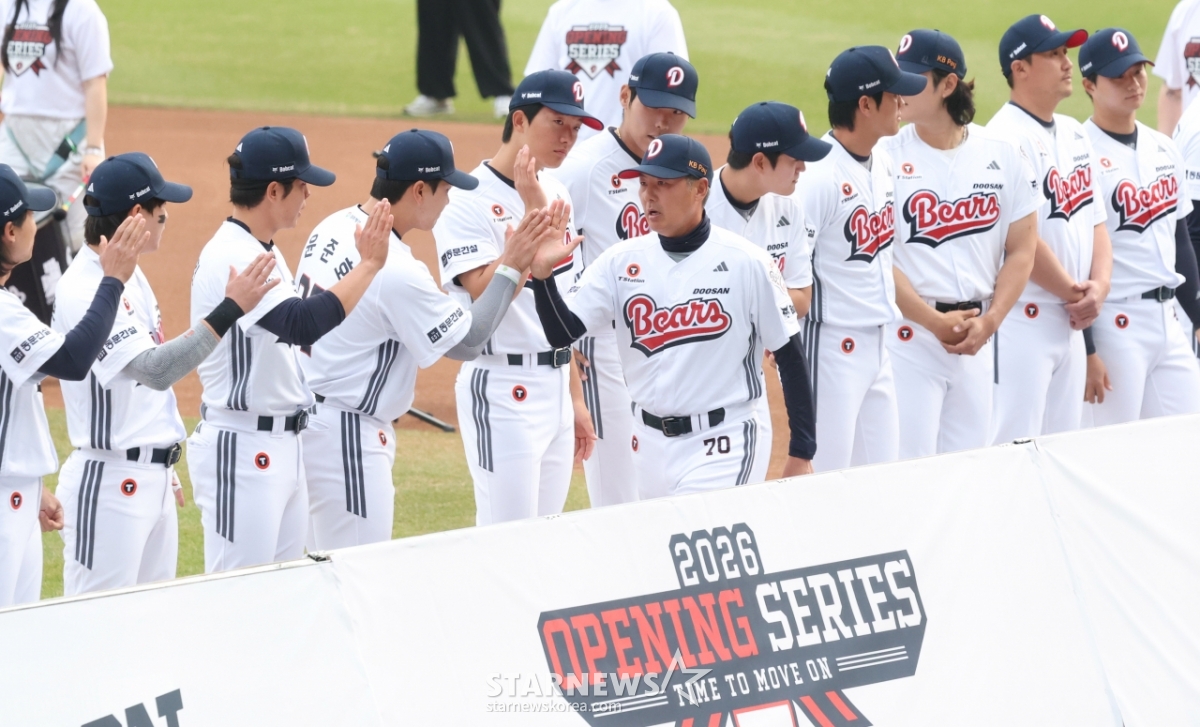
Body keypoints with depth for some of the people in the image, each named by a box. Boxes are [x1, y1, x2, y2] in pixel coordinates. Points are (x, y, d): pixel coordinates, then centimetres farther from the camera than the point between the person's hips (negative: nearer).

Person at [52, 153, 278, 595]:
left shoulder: (131, 277, 12)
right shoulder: (85, 291, -19)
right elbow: (155, 370, -31)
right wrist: (229, 311, -35)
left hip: (154, 479, 10)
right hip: (109, 480, -10)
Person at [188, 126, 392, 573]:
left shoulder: (263, 251, 14)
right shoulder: (232, 259, -19)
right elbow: (302, 325, -31)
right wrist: (368, 265, -24)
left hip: (281, 447, 10)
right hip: (241, 449, -10)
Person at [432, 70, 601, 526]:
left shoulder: (558, 193, 12)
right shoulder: (469, 201, -12)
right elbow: (486, 293, -24)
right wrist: (532, 215, -28)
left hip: (557, 386, 8)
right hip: (502, 390, -8)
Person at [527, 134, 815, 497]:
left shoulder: (748, 263, -8)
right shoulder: (622, 261, 2)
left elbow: (790, 357, -3)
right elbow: (561, 332, -5)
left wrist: (801, 454, -4)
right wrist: (542, 274, -25)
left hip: (721, 446, -5)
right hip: (650, 441, 5)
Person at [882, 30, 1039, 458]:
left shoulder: (1001, 155, 5)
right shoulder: (887, 157, -4)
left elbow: (1021, 250, 7)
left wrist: (990, 322, -6)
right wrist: (935, 321, -13)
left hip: (978, 336, 3)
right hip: (908, 332, -3)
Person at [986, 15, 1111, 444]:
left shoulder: (1074, 135, 14)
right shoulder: (1006, 138, -14)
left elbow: (1095, 222, 17)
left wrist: (1098, 287, -1)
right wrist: (1074, 293, -8)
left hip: (1071, 323, 9)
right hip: (1022, 320, -9)